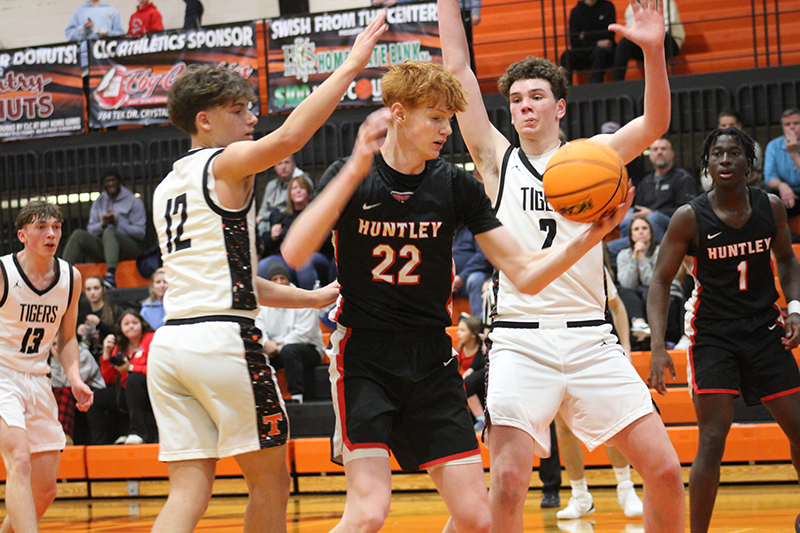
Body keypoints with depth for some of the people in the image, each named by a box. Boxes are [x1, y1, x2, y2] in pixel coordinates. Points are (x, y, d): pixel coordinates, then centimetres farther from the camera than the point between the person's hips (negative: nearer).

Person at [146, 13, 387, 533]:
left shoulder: (167, 187, 23)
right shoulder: (225, 163, -2)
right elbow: (290, 136, -22)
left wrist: (310, 298, 32)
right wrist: (351, 66, -17)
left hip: (170, 342, 8)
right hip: (224, 340, -8)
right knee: (270, 482, 7)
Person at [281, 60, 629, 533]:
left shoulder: (457, 186, 2)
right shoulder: (350, 179, -6)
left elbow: (525, 273, 0)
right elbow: (295, 253, -23)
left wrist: (589, 237, -17)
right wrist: (355, 171, -31)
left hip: (432, 360, 4)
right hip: (364, 356, -4)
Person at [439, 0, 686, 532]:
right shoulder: (498, 159, 10)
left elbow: (655, 124, -6)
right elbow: (458, 68, 6)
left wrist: (654, 51, -21)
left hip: (590, 338, 1)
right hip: (521, 341, -1)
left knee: (666, 472, -3)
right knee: (508, 483, -16)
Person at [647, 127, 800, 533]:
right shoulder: (689, 218, -12)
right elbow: (661, 281, -8)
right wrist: (658, 346, -19)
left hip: (765, 330, 4)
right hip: (713, 335, -3)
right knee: (712, 441, -14)